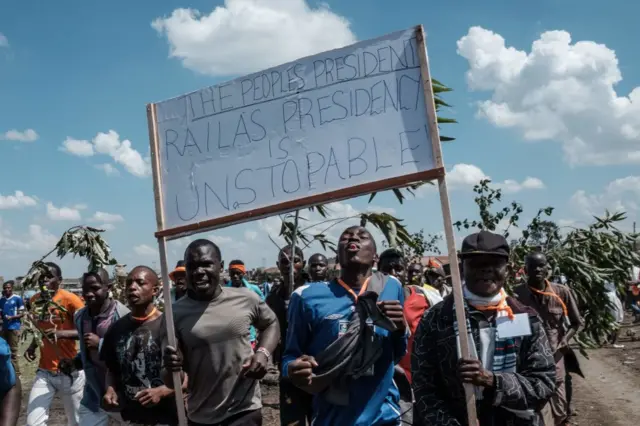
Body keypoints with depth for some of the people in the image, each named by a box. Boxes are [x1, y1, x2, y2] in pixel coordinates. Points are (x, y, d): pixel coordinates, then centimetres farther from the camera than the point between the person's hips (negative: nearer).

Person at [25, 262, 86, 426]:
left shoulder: (70, 299, -13)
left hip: (70, 371, -4)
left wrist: (61, 333, -33)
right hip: (44, 371, 5)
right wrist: (32, 346, 3)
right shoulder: (34, 300, 5)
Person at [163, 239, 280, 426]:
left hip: (245, 409, -1)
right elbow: (173, 382, 0)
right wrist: (172, 369, -22)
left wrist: (263, 352, -6)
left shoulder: (246, 299, -7)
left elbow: (271, 324, 12)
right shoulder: (175, 314, -6)